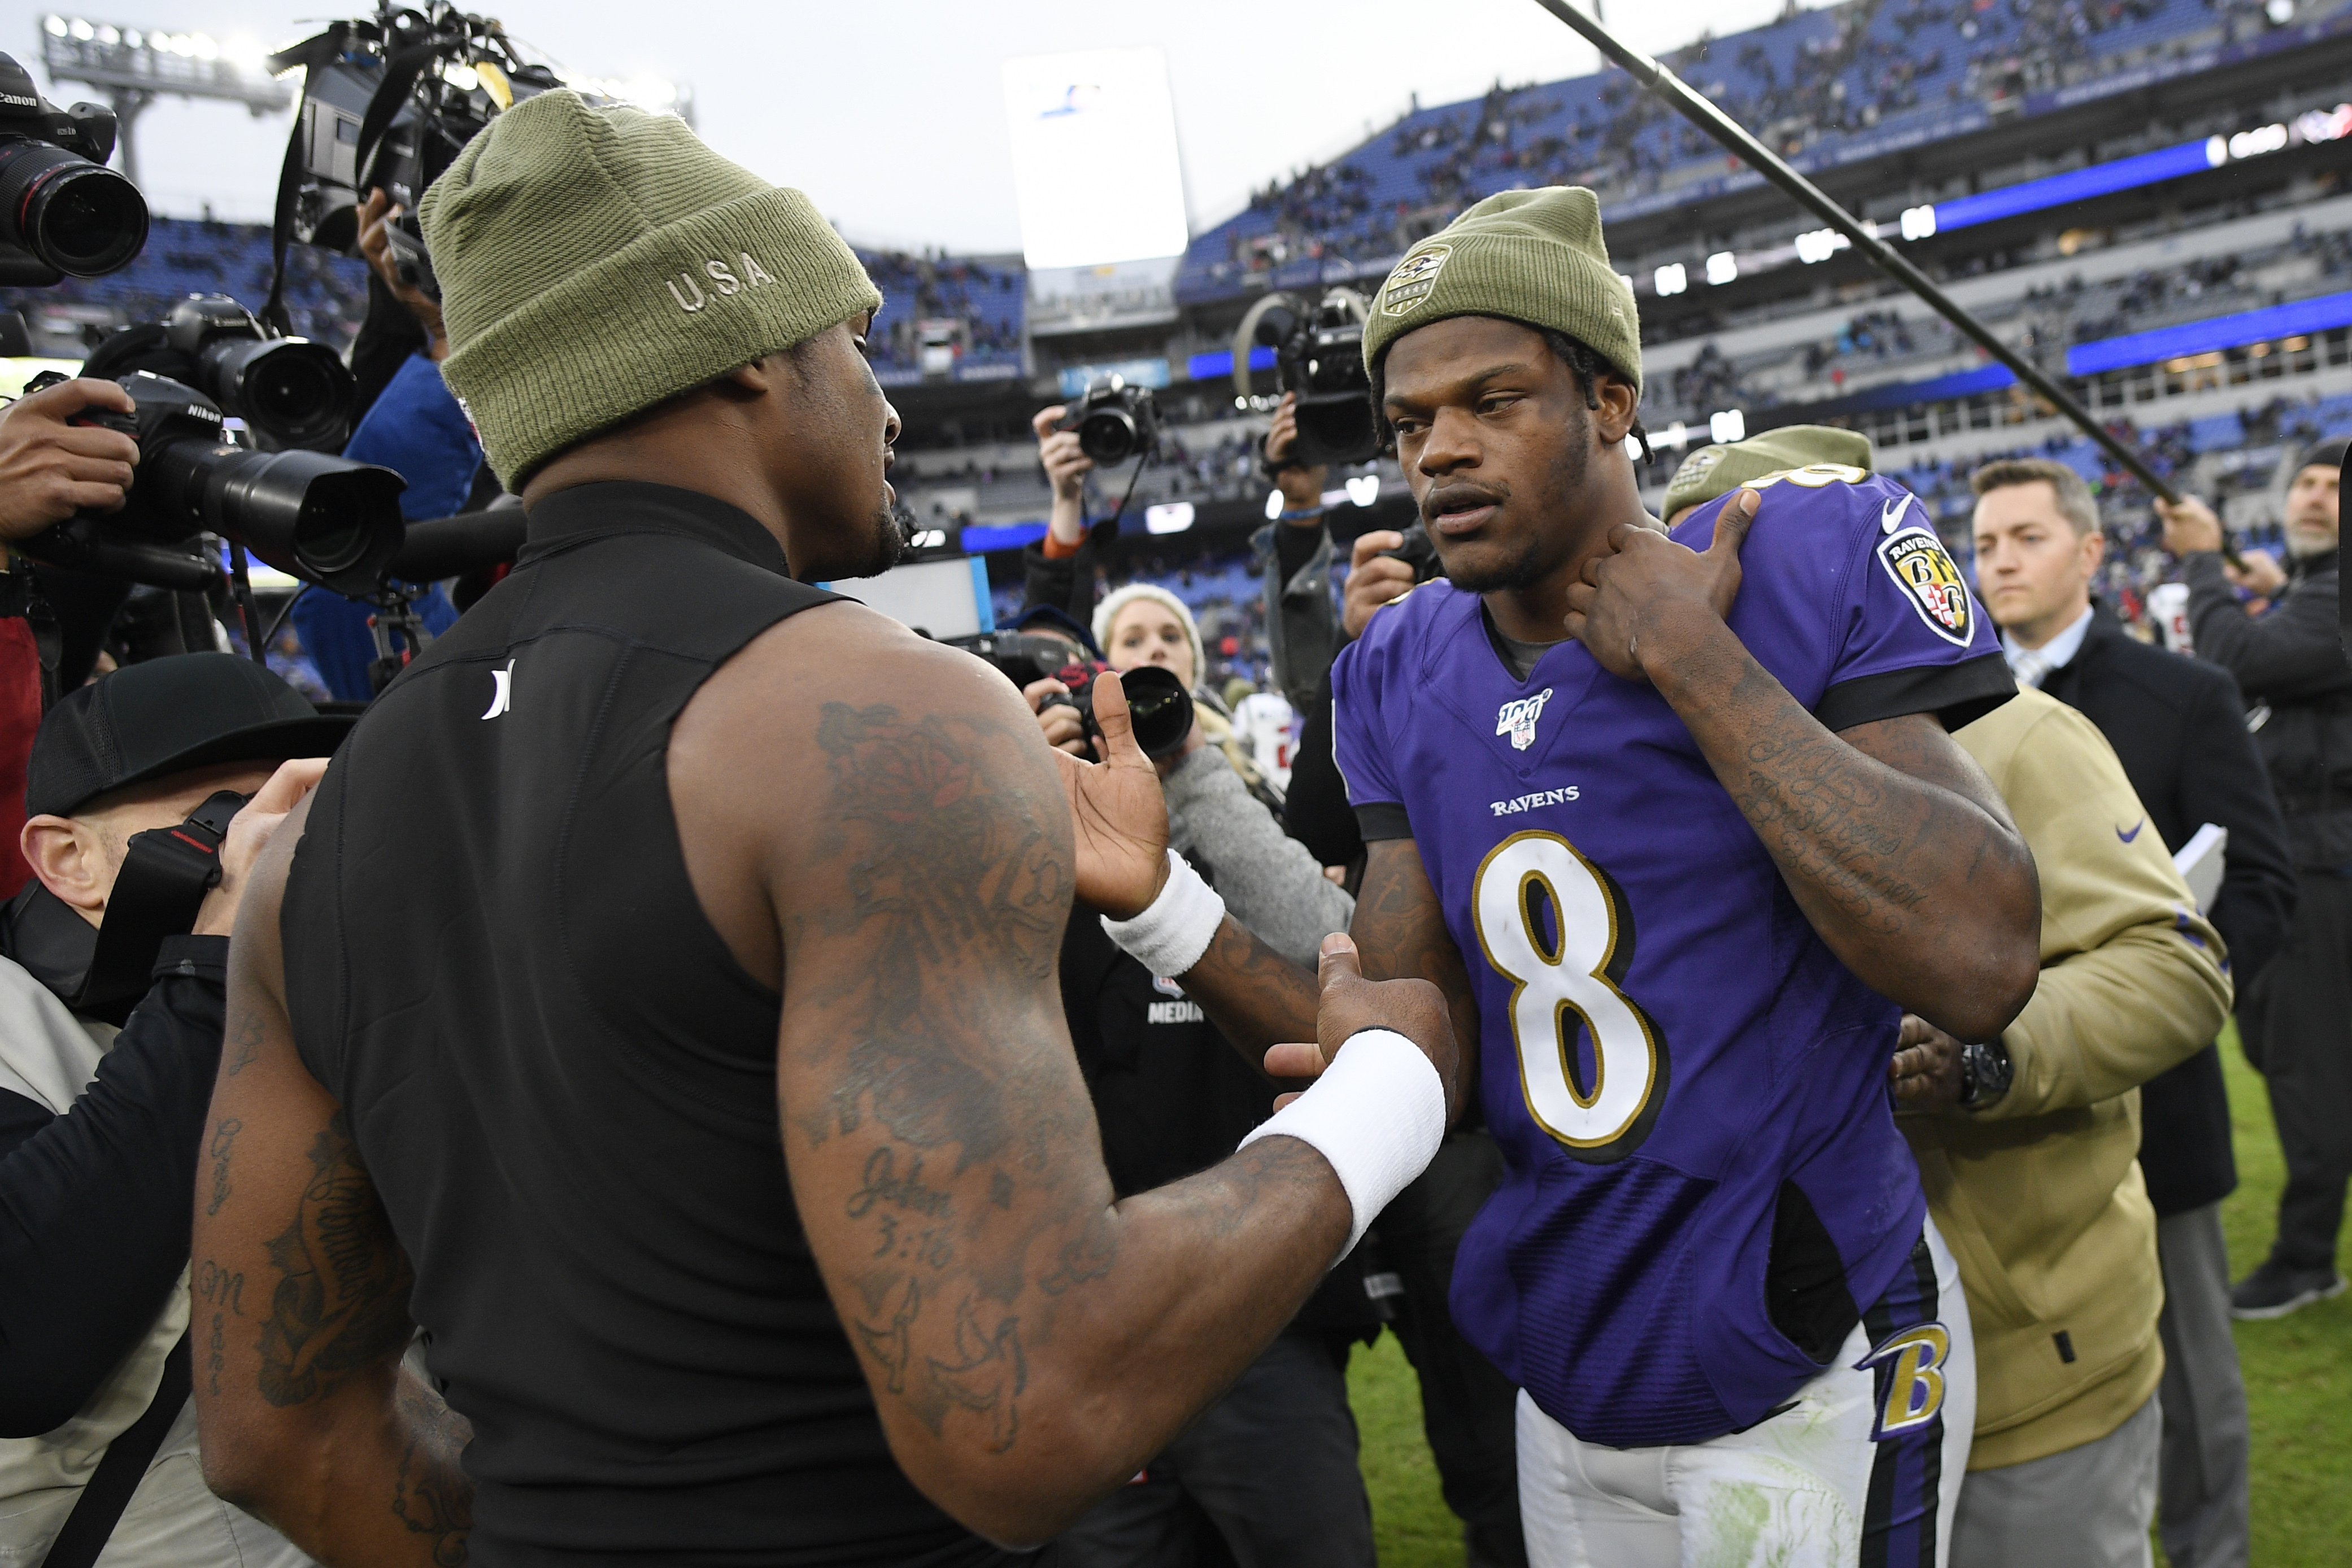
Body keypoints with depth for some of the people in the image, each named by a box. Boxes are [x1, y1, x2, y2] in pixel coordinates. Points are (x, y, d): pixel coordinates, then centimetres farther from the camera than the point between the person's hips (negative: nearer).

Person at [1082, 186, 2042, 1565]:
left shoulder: (1811, 561, -14)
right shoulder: (1407, 677, 1)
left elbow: (1980, 967, -25)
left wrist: (1693, 663, -23)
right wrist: (1159, 897, -15)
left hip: (1804, 1385, -5)